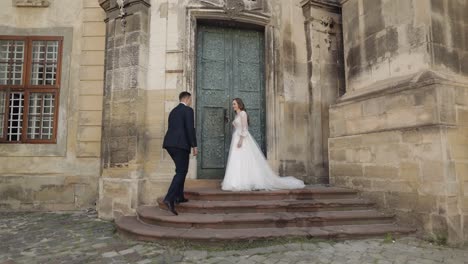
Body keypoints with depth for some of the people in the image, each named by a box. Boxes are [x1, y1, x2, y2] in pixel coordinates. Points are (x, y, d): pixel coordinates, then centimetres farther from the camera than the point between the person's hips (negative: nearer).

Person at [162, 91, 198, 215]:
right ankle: (169, 198, -19)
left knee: (181, 169, 20)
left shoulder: (173, 111, 23)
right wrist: (194, 146, -9)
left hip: (170, 144, 8)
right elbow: (190, 129, -12)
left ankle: (179, 196, 21)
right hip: (181, 144, -8)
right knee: (181, 172, -6)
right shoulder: (188, 110, -2)